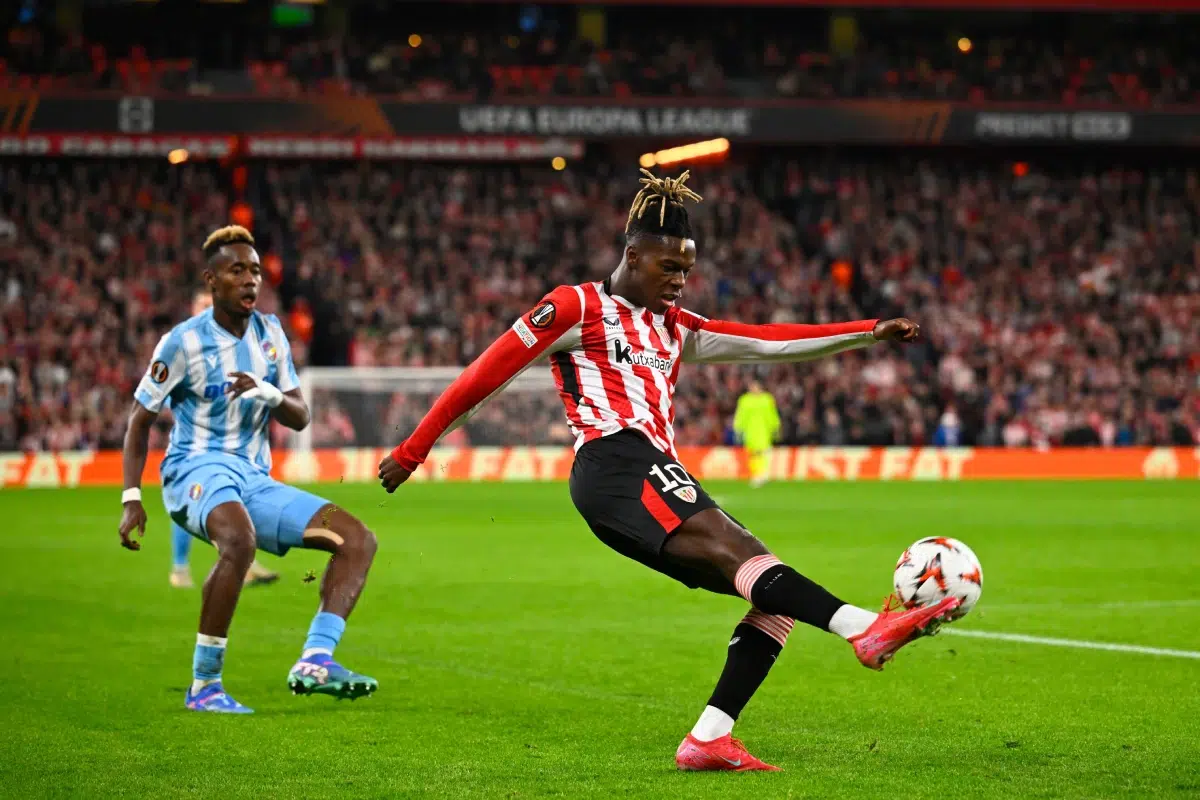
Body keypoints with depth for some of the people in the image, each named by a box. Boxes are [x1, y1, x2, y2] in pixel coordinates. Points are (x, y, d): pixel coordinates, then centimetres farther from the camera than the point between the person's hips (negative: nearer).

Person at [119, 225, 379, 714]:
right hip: (197, 470, -7)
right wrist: (132, 499, -9)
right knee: (239, 540, -39)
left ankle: (315, 661, -21)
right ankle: (204, 687, -32)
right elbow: (140, 418, 0)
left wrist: (268, 393, -14)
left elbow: (300, 418, 9)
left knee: (358, 540, -6)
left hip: (255, 480, 7)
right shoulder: (184, 342, -7)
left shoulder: (270, 333, 9)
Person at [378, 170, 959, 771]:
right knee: (732, 547, -30)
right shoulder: (577, 307, 8)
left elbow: (769, 342, 23)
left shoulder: (673, 328, 29)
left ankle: (707, 741, -15)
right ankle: (865, 628, -52)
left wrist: (870, 333, 15)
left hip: (657, 483, 9)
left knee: (776, 600, -6)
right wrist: (414, 449, 7)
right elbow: (486, 374, 8)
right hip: (616, 466, -9)